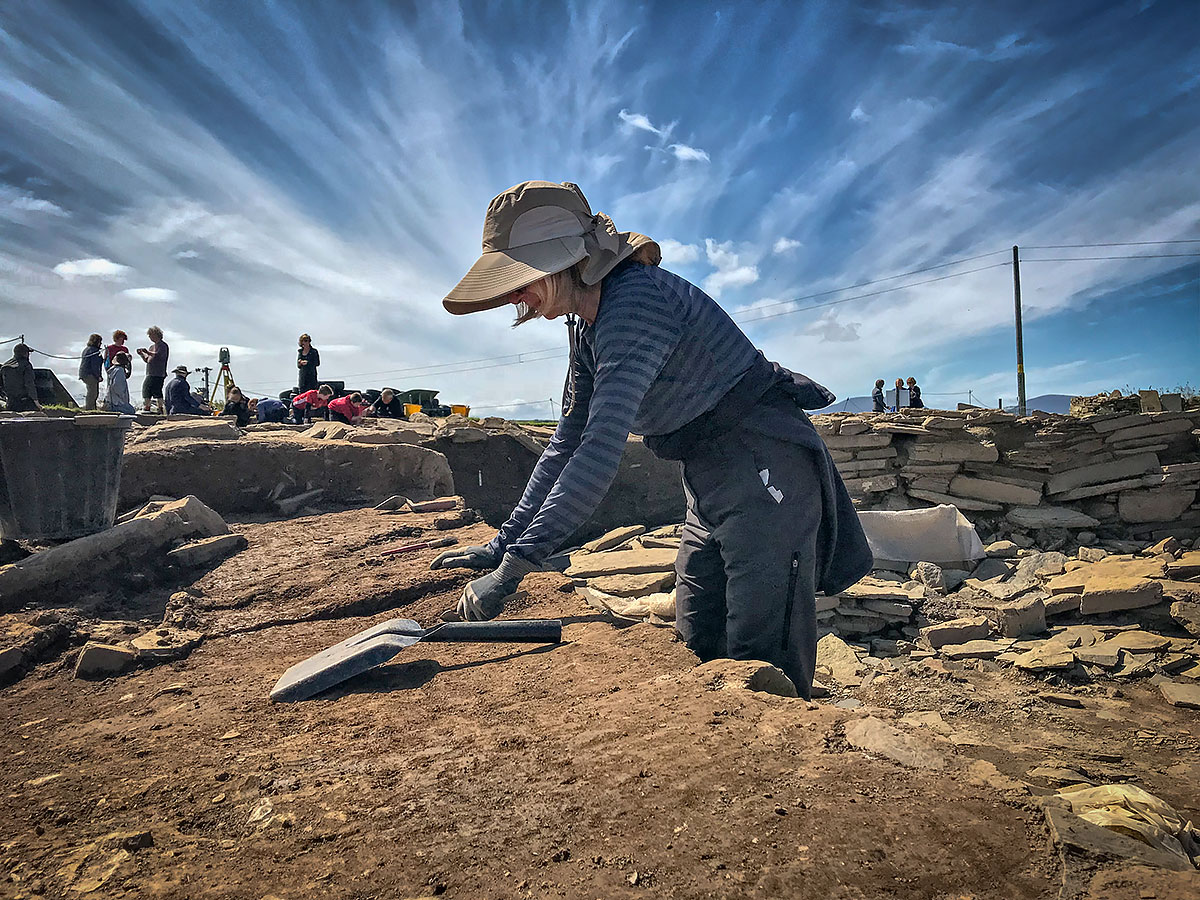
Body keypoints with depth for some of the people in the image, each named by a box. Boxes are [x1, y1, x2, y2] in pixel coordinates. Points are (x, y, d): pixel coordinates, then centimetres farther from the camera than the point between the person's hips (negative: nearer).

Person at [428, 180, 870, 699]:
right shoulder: (588, 327, 7)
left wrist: (515, 566, -30)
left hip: (765, 469, -9)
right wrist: (504, 543, 6)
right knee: (696, 655, 14)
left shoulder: (633, 301, -23)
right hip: (710, 482, 9)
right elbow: (568, 442, 10)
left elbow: (602, 449, -32)